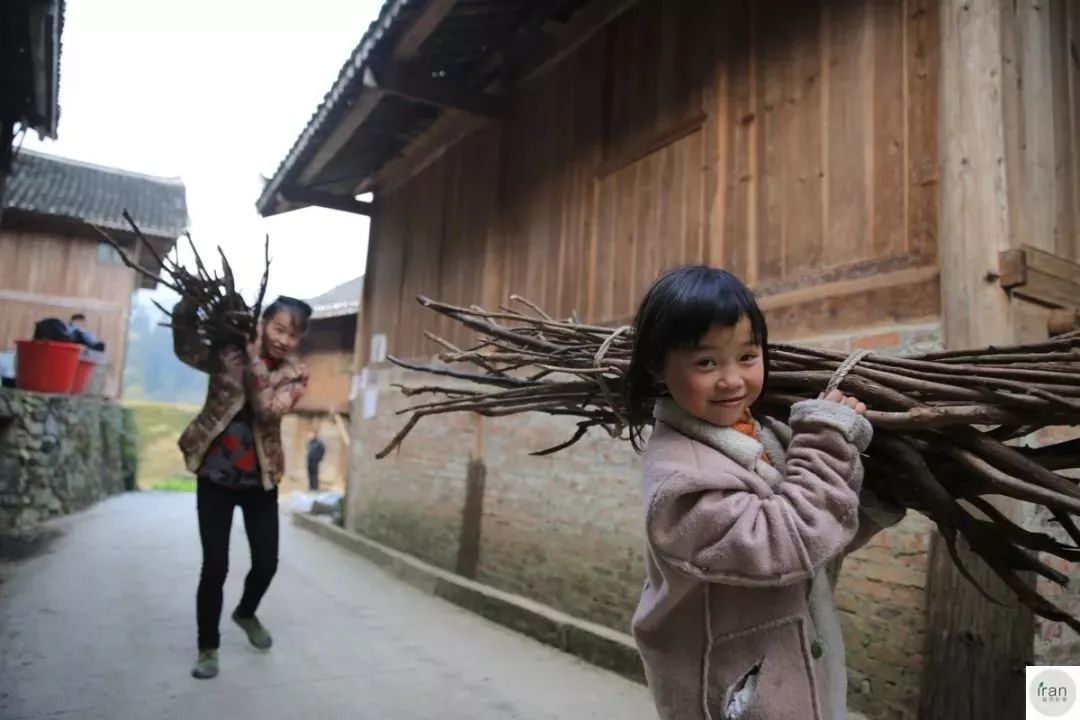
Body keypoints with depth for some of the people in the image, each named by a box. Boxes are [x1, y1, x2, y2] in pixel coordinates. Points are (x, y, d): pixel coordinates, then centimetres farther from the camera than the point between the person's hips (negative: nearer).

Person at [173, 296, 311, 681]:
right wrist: (193, 299, -36)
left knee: (267, 563, 9)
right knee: (215, 566, -1)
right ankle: (208, 647, 22)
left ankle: (246, 613, 43)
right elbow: (185, 347, -23)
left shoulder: (295, 375, -5)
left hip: (259, 482, 2)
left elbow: (268, 409, -23)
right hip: (215, 478, -2)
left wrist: (255, 358, -27)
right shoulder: (228, 353, -6)